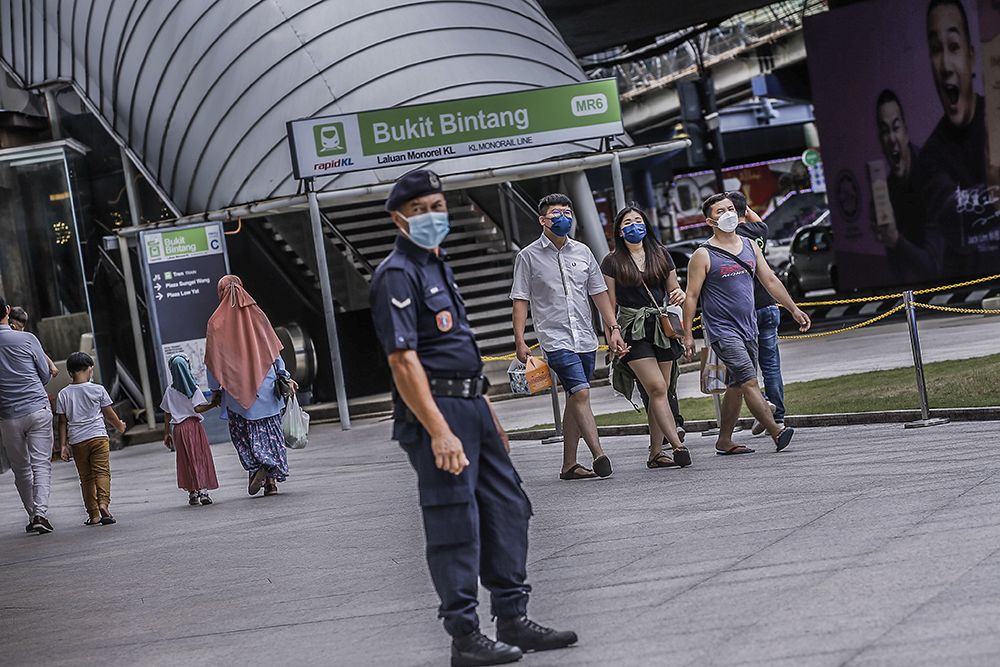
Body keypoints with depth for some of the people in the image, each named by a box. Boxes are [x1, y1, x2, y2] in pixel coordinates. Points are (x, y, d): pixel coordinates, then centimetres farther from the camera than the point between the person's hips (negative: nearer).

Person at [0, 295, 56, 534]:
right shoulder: (26, 339, -6)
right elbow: (46, 375, 4)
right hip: (38, 409, -2)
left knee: (21, 469, 14)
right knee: (41, 464, -1)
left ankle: (33, 515, 17)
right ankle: (40, 513, -16)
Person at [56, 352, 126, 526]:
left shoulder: (63, 394, 4)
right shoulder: (98, 390, -1)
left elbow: (62, 422, 4)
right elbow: (110, 414, 5)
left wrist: (63, 445, 7)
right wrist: (121, 426, 23)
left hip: (77, 441, 2)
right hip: (98, 436, -2)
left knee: (86, 477, 8)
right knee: (102, 472, -5)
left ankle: (93, 514, 9)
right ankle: (103, 502, -27)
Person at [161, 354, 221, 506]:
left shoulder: (170, 391, 3)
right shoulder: (194, 388, -5)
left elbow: (167, 414, 5)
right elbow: (198, 408, -14)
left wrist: (166, 433, 11)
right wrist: (213, 404, -5)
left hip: (179, 428, 2)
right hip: (194, 424, -2)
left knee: (187, 461, 7)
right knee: (201, 457, 3)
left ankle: (193, 493, 6)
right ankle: (203, 491, -5)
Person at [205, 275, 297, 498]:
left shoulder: (217, 322, -3)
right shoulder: (257, 315, 4)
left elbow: (214, 359, -2)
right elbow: (274, 349, 5)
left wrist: (216, 390, 5)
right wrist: (284, 377, 10)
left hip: (235, 388, -2)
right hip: (264, 385, 2)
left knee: (242, 432, 8)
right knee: (269, 430, 5)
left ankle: (257, 466, -12)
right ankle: (271, 480, 0)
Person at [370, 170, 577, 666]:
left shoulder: (438, 266, 18)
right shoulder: (397, 274, -11)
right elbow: (403, 360, -20)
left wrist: (489, 416, 22)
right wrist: (438, 432, -26)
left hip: (470, 405, 10)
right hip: (433, 408, -10)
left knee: (507, 508, 11)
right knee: (454, 523, -5)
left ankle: (513, 620, 19)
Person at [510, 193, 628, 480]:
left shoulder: (582, 252, 12)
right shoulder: (528, 256, 0)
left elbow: (599, 292, 16)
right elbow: (520, 300, 0)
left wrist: (614, 328, 9)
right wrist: (520, 341, -8)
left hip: (586, 338, 5)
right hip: (555, 339, -5)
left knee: (575, 399, 8)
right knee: (581, 392, -19)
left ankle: (569, 465, 13)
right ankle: (598, 455, -24)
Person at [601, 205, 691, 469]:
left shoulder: (661, 255, 12)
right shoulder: (612, 262, 2)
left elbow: (673, 289, 18)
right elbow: (610, 304, 1)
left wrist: (679, 294, -5)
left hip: (661, 327, 4)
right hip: (632, 330, -4)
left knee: (659, 392, 4)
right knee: (657, 388, -15)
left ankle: (655, 453, 10)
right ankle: (678, 446, -20)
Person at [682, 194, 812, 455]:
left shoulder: (750, 246, 10)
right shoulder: (704, 255, -8)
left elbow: (770, 280, 16)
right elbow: (691, 296, -6)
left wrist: (794, 309, 14)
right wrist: (688, 334, -10)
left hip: (748, 327, 7)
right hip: (722, 330, -7)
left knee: (737, 386, 10)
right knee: (749, 381, -15)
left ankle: (724, 441, 18)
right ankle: (776, 431, -19)